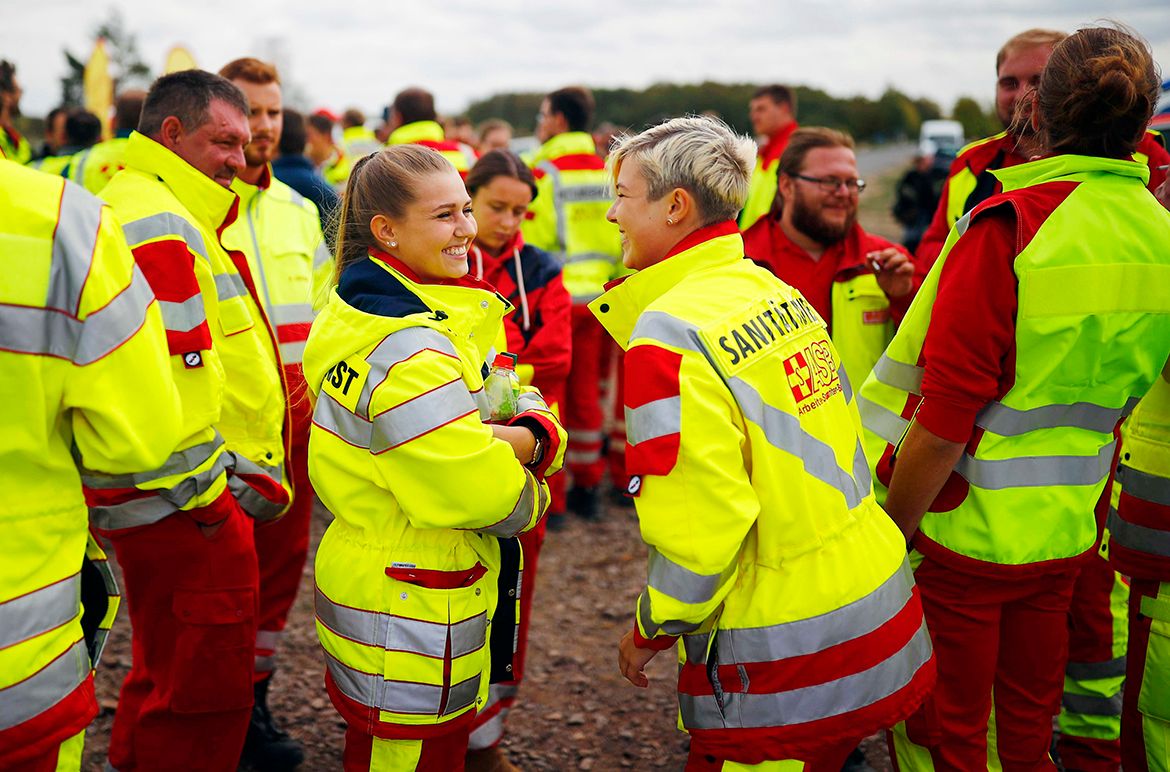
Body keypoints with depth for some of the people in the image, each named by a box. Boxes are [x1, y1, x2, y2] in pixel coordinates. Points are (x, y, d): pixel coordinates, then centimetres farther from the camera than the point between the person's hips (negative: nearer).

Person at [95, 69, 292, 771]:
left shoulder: (159, 212, 19)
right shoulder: (157, 224, -17)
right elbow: (171, 381, -25)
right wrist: (206, 498, -16)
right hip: (189, 511, -11)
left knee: (167, 674, 25)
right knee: (205, 695, 0)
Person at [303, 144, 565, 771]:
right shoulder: (405, 345, -25)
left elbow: (519, 402, 5)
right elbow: (480, 491, -27)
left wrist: (532, 435, -16)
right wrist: (529, 497, -7)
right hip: (411, 612, -10)